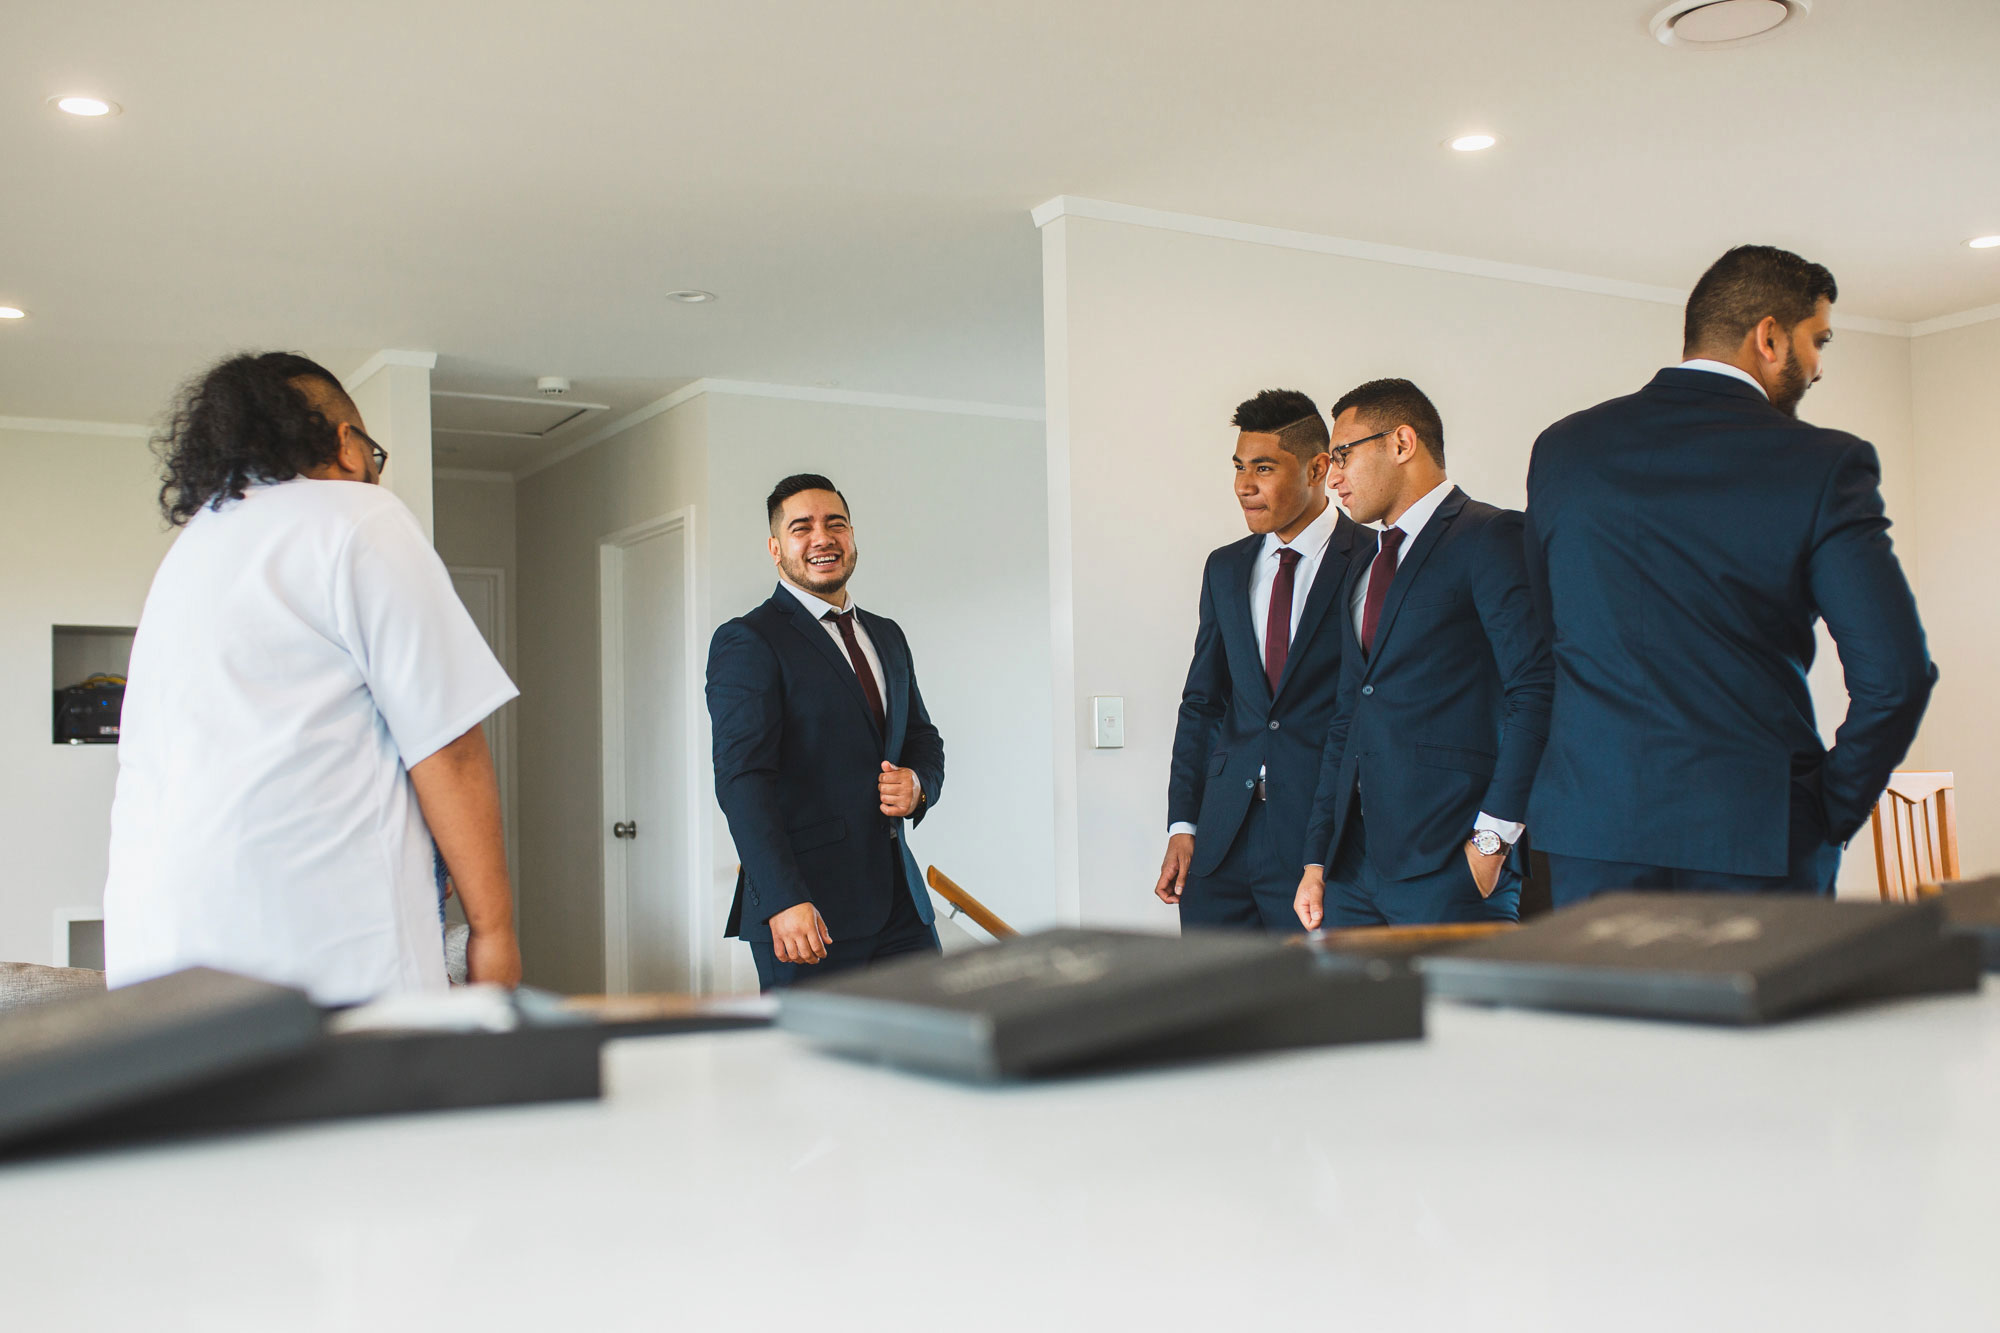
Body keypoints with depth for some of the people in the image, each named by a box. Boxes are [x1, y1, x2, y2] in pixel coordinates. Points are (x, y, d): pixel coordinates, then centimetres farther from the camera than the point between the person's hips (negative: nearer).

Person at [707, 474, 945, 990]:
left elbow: (923, 739, 25)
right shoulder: (746, 642, -6)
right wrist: (783, 900, -25)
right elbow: (742, 778, -15)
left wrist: (918, 784, -1)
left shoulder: (887, 636, 18)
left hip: (900, 902, 7)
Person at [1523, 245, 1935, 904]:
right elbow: (1894, 672, -11)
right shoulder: (1823, 464, -7)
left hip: (1590, 830, 4)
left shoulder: (1561, 447, 6)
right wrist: (1832, 813, 1)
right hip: (1758, 836, -3)